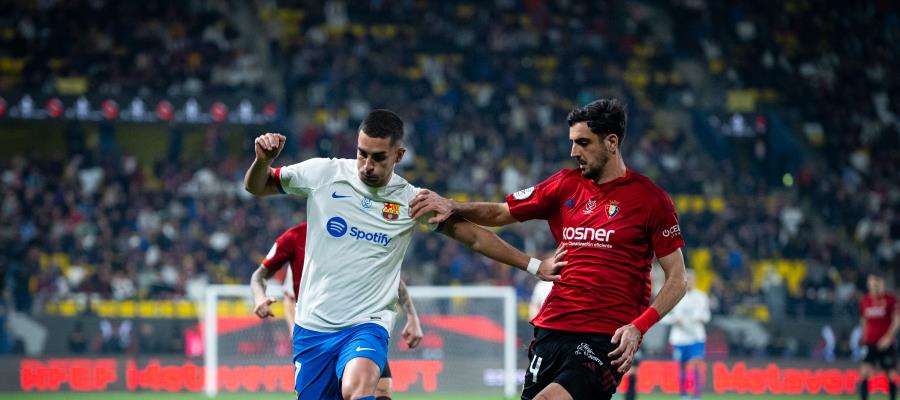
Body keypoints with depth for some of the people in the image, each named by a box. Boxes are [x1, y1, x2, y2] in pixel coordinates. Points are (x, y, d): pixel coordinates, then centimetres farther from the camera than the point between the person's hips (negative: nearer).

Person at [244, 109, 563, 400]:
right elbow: (256, 187, 8)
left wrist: (534, 265, 4)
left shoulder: (411, 200, -1)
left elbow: (474, 236, 7)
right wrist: (262, 160, -14)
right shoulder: (323, 174, -2)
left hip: (366, 325, -2)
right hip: (312, 327, 2)